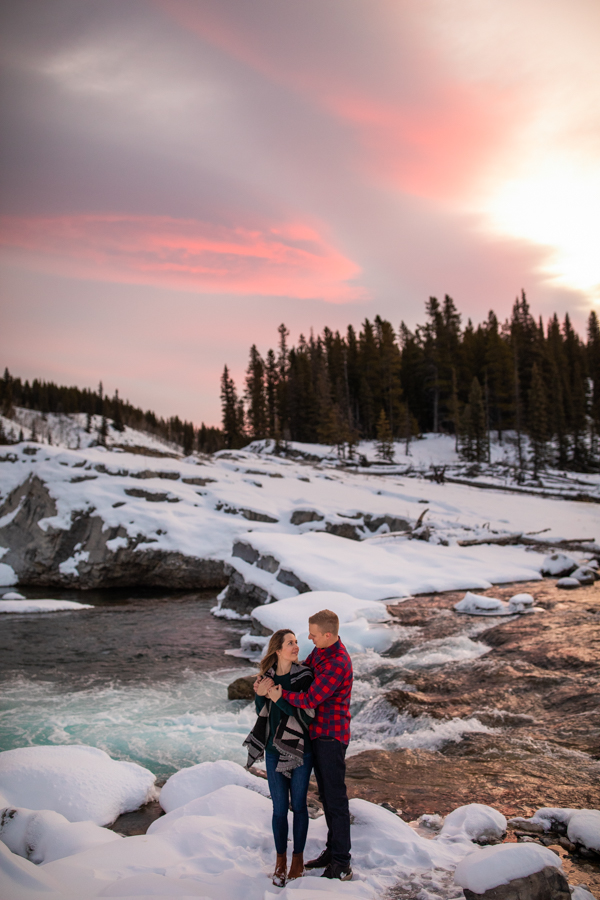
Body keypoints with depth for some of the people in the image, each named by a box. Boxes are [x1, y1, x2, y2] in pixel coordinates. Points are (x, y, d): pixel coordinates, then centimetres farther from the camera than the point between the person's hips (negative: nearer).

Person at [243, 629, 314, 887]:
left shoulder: (304, 675, -12)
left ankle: (298, 857, 29)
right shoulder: (267, 676, -2)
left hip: (300, 750, -2)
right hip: (274, 751, 2)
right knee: (279, 808, 9)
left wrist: (279, 697, -25)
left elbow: (307, 715, -17)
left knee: (298, 805, 11)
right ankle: (280, 859, 27)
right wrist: (261, 694, -16)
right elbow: (261, 712, 3)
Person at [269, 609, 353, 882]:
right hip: (317, 733, 9)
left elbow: (309, 700, -26)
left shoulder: (338, 663, -26)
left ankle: (342, 865, 8)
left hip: (332, 737, -9)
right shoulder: (320, 650, 4)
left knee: (335, 798, -1)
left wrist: (279, 692, -17)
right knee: (325, 795, 18)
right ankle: (333, 850, 30)